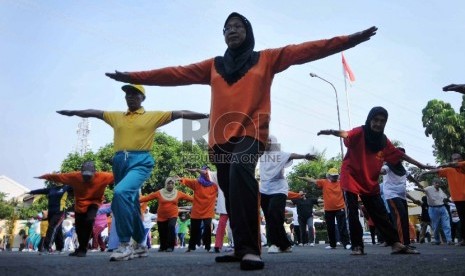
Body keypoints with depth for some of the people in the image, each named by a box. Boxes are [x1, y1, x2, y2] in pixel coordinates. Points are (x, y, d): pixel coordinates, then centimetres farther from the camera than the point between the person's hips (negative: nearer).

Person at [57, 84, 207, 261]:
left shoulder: (154, 116, 9)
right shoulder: (116, 116, 22)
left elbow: (180, 113, 5)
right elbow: (93, 112, 30)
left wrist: (207, 115, 0)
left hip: (140, 161, -6)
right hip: (120, 162, 6)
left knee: (121, 193, -29)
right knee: (130, 205, 10)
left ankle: (125, 245, -18)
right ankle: (141, 245, 28)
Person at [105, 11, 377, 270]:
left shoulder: (266, 58, 14)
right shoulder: (213, 65, 20)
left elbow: (304, 50, 6)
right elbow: (177, 73, 16)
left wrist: (350, 39, -2)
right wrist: (134, 77, 12)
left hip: (251, 133, -4)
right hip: (221, 137, 5)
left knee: (240, 170, -33)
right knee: (232, 195, 7)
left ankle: (250, 248, -30)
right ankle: (243, 248, 22)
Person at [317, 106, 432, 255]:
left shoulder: (384, 141, 4)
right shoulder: (360, 132, -14)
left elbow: (400, 155, 15)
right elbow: (347, 134, -36)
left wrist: (420, 165, 19)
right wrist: (333, 132, -60)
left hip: (371, 183, 5)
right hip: (352, 179, -5)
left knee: (381, 213, 7)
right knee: (353, 213, -5)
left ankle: (396, 244, 11)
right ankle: (357, 246, 2)